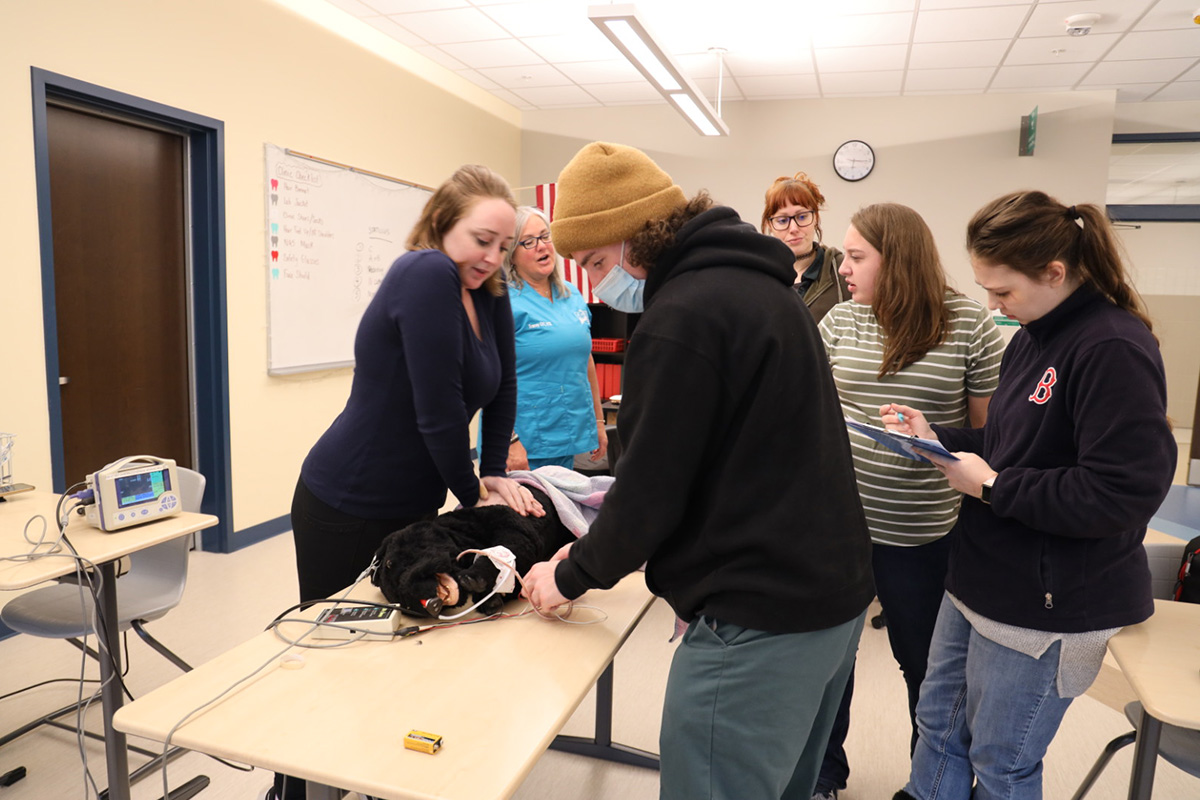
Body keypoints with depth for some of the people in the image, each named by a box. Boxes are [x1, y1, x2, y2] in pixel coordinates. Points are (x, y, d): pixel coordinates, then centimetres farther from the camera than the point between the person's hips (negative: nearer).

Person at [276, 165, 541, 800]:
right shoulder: (426, 275, -24)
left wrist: (496, 473, 0)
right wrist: (473, 496, -13)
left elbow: (501, 388, 8)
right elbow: (437, 409, -26)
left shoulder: (489, 293, 1)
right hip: (345, 513, -8)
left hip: (413, 507, 8)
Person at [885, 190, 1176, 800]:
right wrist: (937, 438, 0)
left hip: (1046, 606, -8)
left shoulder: (1113, 349, -21)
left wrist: (993, 487, -21)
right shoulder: (1033, 337, 6)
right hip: (982, 578, 8)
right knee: (939, 723, 23)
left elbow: (1125, 496, -27)